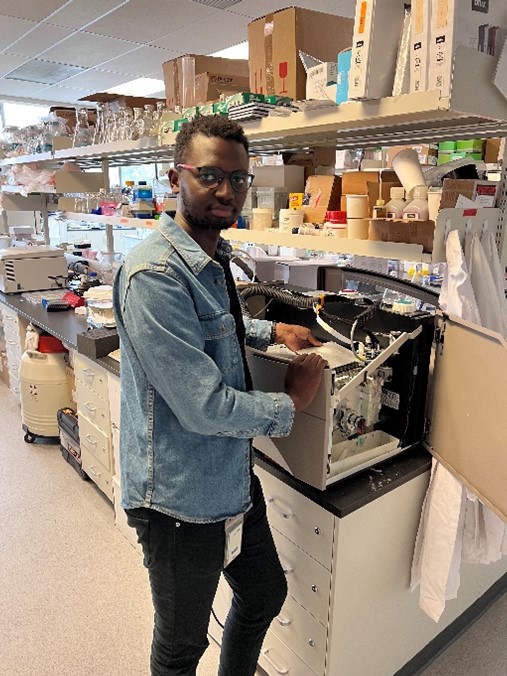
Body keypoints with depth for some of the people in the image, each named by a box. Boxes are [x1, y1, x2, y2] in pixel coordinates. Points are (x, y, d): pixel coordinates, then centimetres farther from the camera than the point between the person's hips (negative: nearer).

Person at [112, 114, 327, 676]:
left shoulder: (214, 258, 4)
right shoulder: (153, 274, -27)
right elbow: (204, 406, -29)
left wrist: (271, 331, 8)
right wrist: (290, 404, -12)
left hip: (234, 480, 9)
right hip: (181, 500, -8)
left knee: (265, 597, 28)